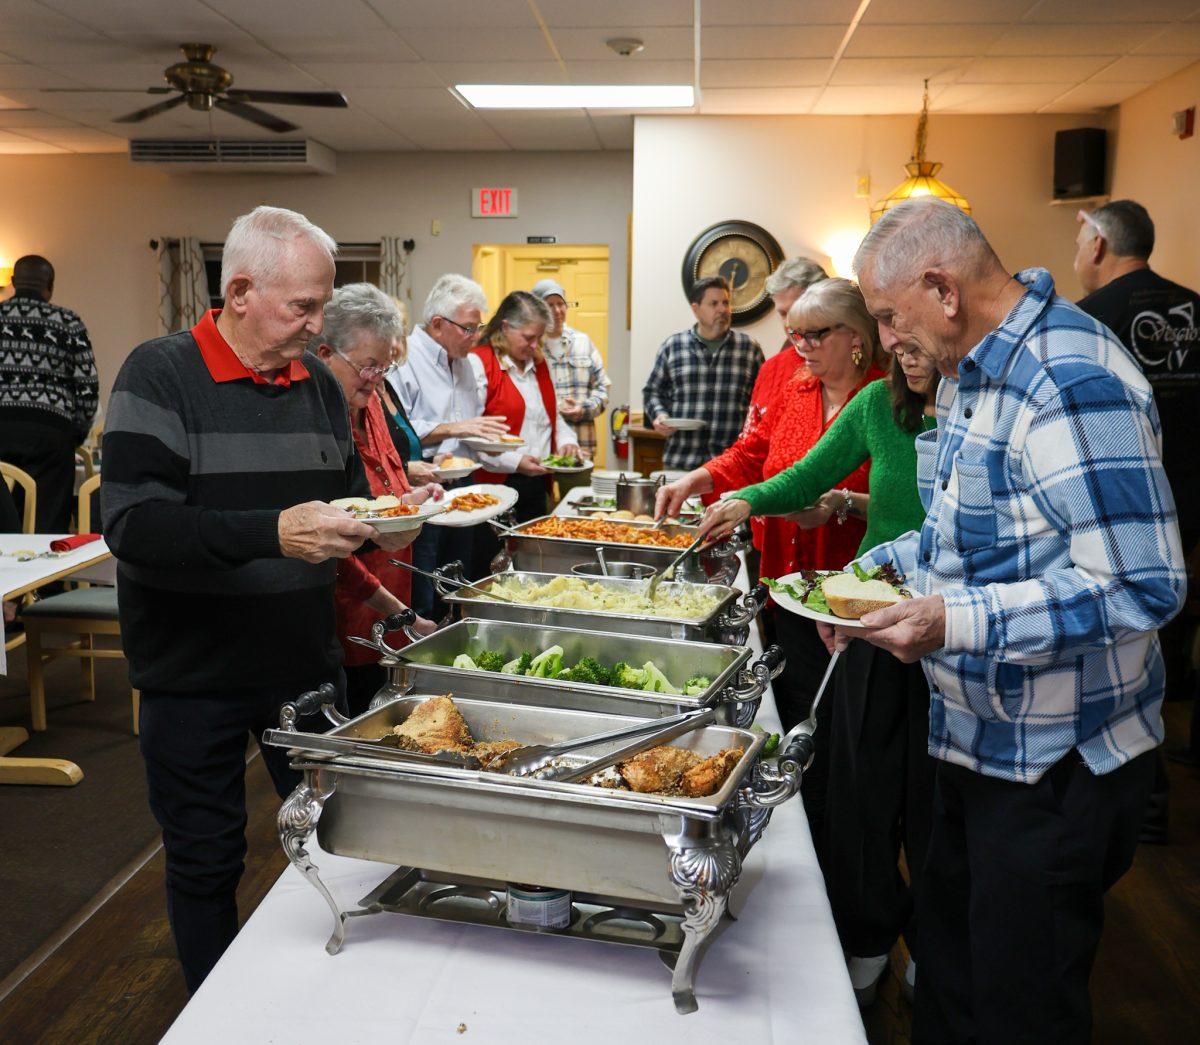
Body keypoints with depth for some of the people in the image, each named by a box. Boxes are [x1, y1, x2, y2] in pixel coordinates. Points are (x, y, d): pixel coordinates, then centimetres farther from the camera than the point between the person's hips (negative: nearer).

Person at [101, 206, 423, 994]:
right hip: (194, 672, -4)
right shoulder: (162, 375, -13)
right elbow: (133, 523, -24)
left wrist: (379, 528, -7)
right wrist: (274, 533, -35)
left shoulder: (318, 383, 5)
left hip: (305, 661, 5)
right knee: (206, 866, 11)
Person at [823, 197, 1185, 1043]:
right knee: (950, 968, 25)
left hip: (1056, 764, -9)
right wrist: (879, 566, 5)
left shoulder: (1072, 380, -24)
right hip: (976, 739, 9)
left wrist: (957, 622, -32)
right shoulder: (972, 372, 7)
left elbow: (1142, 586, -29)